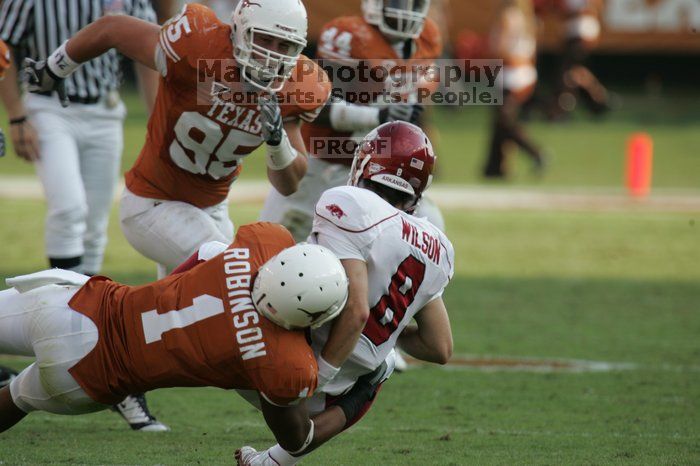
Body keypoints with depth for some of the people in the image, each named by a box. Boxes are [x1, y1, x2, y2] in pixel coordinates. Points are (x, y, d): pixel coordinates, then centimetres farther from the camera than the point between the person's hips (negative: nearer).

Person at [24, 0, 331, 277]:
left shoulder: (291, 89, -12)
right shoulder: (199, 50, -27)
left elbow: (288, 185, -6)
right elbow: (110, 30, -13)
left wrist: (277, 139, -28)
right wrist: (53, 71, 4)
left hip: (211, 209, 7)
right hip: (151, 206, -7)